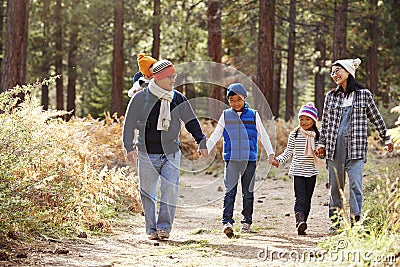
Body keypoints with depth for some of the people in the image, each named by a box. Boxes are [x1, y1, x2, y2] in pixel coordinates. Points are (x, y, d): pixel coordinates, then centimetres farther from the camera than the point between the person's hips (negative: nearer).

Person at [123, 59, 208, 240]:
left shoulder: (178, 99, 5)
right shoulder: (141, 98, -3)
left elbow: (191, 121, 13)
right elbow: (129, 125, -2)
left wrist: (201, 142, 6)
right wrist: (129, 147, -12)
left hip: (171, 153, 1)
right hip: (147, 155, -1)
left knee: (170, 189, -12)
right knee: (148, 192, 4)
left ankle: (164, 226, -4)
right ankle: (151, 229, 14)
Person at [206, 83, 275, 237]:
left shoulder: (253, 115, 6)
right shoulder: (225, 116, 8)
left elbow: (263, 135, 11)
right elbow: (215, 135, 14)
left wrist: (270, 153, 6)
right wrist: (205, 149, 6)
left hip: (250, 159, 0)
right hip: (231, 159, 0)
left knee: (248, 192, 7)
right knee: (230, 191, -11)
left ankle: (247, 221, 18)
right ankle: (227, 222, -18)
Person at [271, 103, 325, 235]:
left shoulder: (317, 136, 5)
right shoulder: (294, 135, 2)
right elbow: (288, 152, 5)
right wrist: (278, 159, -9)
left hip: (311, 172, 2)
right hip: (298, 171, -2)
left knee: (307, 199, 5)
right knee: (300, 198, -15)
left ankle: (302, 224, 11)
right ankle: (300, 221, -29)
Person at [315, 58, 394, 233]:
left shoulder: (364, 94, 5)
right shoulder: (331, 96, 12)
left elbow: (376, 118, 13)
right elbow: (325, 122, 16)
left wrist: (386, 138, 17)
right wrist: (322, 144, 10)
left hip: (356, 146, -2)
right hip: (335, 146, 3)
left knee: (355, 184, -12)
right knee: (335, 185, 4)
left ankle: (355, 223, -10)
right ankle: (335, 222, 12)